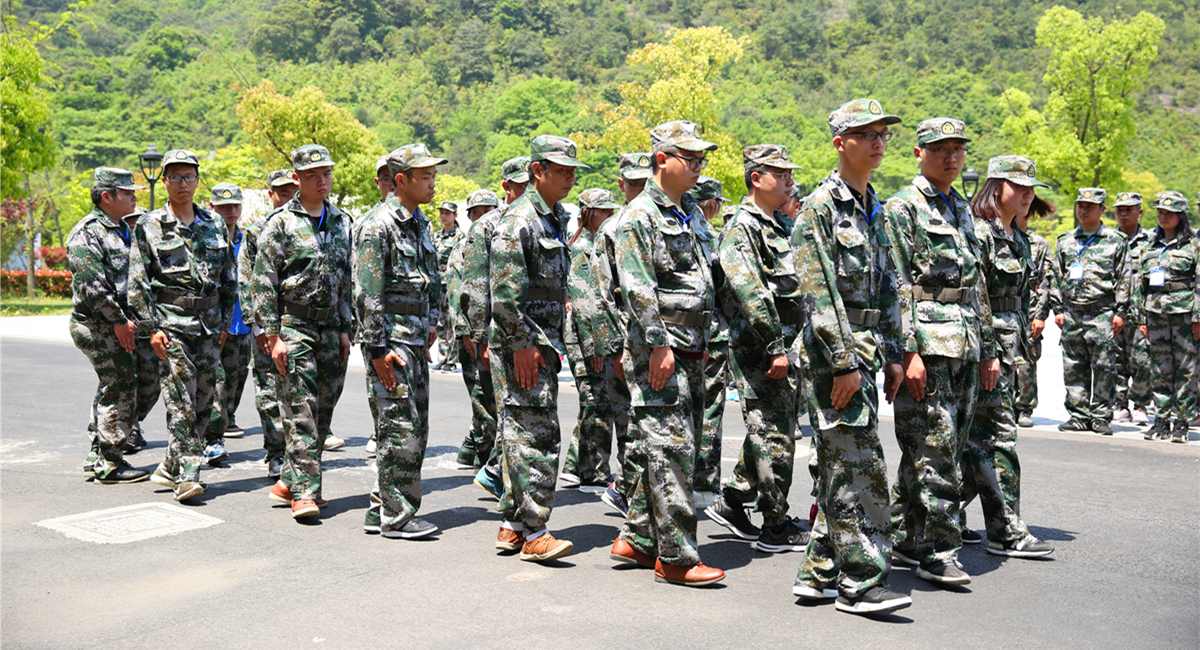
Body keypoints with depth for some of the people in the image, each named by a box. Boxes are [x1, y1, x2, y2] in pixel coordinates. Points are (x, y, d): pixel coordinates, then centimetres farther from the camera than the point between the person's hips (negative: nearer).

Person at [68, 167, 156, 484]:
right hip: (98, 328, -9)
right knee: (119, 391, -5)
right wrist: (119, 321, -19)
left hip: (124, 326, 9)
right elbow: (92, 287, -21)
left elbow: (137, 278, 22)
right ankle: (109, 464, 9)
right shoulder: (86, 234, -12)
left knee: (147, 385, 11)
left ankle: (99, 453, 21)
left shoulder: (123, 229, 17)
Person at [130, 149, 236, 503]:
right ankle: (187, 476, -5)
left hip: (208, 327, 4)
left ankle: (171, 467, 20)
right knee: (181, 404, -9)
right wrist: (152, 327, -9)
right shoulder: (148, 227, 1)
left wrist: (224, 321, 11)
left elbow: (229, 279, 16)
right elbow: (137, 283, -2)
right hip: (171, 325, -4)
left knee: (203, 404, 6)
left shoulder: (215, 226, 11)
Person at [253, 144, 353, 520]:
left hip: (330, 331, 6)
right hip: (294, 329, -6)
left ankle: (288, 482, 20)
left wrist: (345, 329, 11)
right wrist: (273, 336, -12)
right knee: (300, 412, -8)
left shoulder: (341, 222, 13)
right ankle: (304, 492, -5)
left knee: (322, 412, 7)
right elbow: (263, 283, -7)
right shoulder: (281, 222, -4)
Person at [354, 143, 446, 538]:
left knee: (416, 428, 12)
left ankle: (382, 509, 22)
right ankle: (396, 517, 3)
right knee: (401, 428, -6)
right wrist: (378, 350, -19)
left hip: (417, 341, 9)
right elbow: (367, 294, -17)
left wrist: (431, 324, 18)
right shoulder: (378, 226, -13)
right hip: (392, 339, -9)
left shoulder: (420, 223, 15)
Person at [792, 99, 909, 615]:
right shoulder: (819, 207, -9)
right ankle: (862, 582, -1)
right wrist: (843, 363, -19)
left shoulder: (874, 210, 18)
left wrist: (892, 354, 15)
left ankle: (819, 573, 20)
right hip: (833, 352, -9)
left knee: (841, 468, 11)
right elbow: (818, 293, -16)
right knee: (860, 466, -8)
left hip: (865, 352, 9)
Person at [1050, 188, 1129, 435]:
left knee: (1103, 368, -2)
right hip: (1071, 314, 3)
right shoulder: (1065, 241, 13)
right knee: (1074, 368, 5)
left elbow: (1123, 279, 3)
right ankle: (1079, 415, 12)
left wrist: (1120, 312, -4)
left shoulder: (1116, 241, 5)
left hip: (1102, 314, -3)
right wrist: (1057, 309, 7)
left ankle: (1101, 416, 6)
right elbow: (1056, 277, 14)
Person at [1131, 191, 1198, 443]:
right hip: (1156, 312, 4)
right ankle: (1162, 419, 13)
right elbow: (1138, 282, 14)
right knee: (1160, 370, 6)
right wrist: (1140, 317, 9)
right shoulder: (1151, 244, 15)